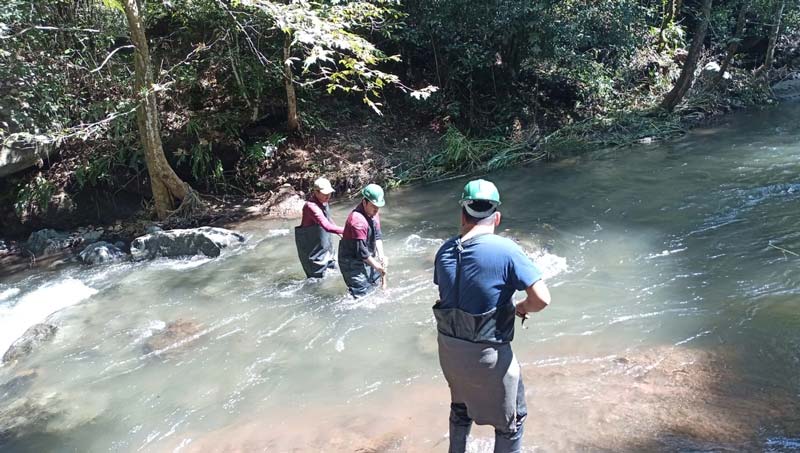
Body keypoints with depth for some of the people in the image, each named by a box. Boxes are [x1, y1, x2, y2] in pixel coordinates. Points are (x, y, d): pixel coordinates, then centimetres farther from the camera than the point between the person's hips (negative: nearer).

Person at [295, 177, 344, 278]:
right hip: (313, 250, -9)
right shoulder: (311, 206, -28)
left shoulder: (323, 202, 0)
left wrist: (339, 232, 13)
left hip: (325, 245, 9)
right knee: (317, 277, -2)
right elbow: (326, 226, -39)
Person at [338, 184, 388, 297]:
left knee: (376, 283, 22)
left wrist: (381, 255, -10)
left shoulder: (373, 213, -2)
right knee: (362, 294, -9)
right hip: (352, 263, -9)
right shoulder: (357, 220, -31)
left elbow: (377, 236, 4)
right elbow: (361, 251, -28)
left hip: (367, 258, 9)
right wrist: (377, 266, -18)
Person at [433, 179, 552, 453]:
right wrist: (521, 308, 0)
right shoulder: (505, 250, -19)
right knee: (511, 419, 18)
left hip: (449, 348, 6)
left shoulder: (445, 251, -2)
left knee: (460, 408, 31)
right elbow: (542, 299, -21)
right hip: (488, 354, -5)